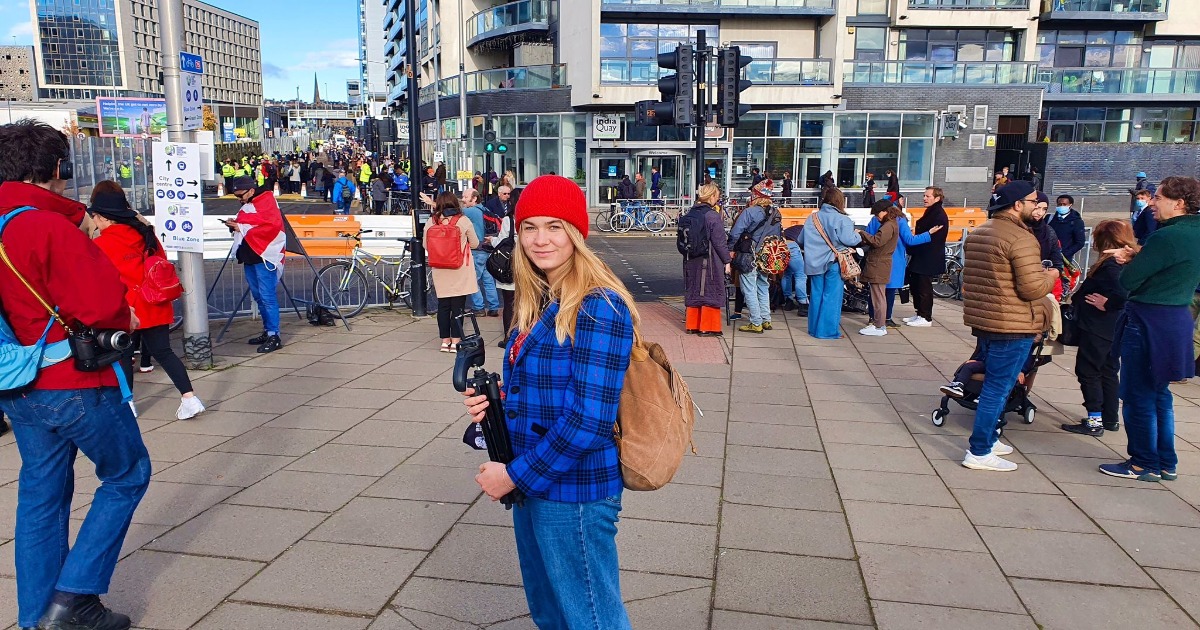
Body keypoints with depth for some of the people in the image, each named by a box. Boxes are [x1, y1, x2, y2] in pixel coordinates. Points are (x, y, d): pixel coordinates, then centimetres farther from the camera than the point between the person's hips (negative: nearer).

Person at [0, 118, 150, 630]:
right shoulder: (51, 226, -20)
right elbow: (102, 305, -24)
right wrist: (127, 320, -3)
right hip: (74, 383, -8)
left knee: (41, 491, 17)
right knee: (127, 475, 9)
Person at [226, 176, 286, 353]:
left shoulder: (267, 201, -7)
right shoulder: (247, 206, 21)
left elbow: (271, 225, -20)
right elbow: (245, 227, 24)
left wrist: (242, 227, -16)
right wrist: (235, 225, 1)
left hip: (264, 255, -10)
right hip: (249, 256, 10)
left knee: (267, 296, -12)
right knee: (258, 296, 12)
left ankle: (274, 336, -10)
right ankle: (267, 331, 20)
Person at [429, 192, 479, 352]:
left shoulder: (432, 221, -3)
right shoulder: (463, 221, -7)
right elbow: (475, 244, 3)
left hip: (440, 270, 2)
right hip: (460, 269, -2)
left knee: (443, 305, 10)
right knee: (458, 305, 3)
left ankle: (445, 340, 15)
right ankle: (455, 340, 5)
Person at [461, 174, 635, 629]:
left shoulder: (598, 307, -19)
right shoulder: (538, 301, 8)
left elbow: (588, 420, -24)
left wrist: (514, 475, -16)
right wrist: (493, 401, -4)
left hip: (574, 493, -9)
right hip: (534, 486, 9)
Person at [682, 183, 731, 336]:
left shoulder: (690, 213, 5)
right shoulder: (713, 216, -15)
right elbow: (719, 242, -14)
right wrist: (727, 261, -6)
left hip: (692, 261, 7)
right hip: (710, 261, -7)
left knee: (693, 291, 15)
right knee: (710, 292, 4)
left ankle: (692, 325, 22)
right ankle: (707, 328, 8)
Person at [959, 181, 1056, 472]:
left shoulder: (978, 233, 11)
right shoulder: (1021, 238, -18)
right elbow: (1033, 288, -21)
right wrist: (1049, 277, 0)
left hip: (982, 320, 9)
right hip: (1012, 327, -9)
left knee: (993, 383, 21)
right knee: (998, 388, -2)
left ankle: (988, 438, 32)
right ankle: (979, 453, 3)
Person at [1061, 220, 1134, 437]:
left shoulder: (1111, 265, -21)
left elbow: (1123, 293, -34)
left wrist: (1106, 304, -19)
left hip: (1097, 328, -10)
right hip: (1114, 328, 10)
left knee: (1087, 371, -3)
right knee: (1108, 372, 17)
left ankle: (1094, 421, -1)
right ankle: (1110, 419, 25)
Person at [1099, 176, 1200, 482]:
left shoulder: (1168, 236, -19)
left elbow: (1127, 281, -18)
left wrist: (1129, 260, 2)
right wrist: (1135, 258, -2)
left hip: (1149, 323, -9)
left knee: (1138, 396, 2)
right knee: (1159, 394, 18)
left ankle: (1144, 465, 11)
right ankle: (1166, 464, 26)